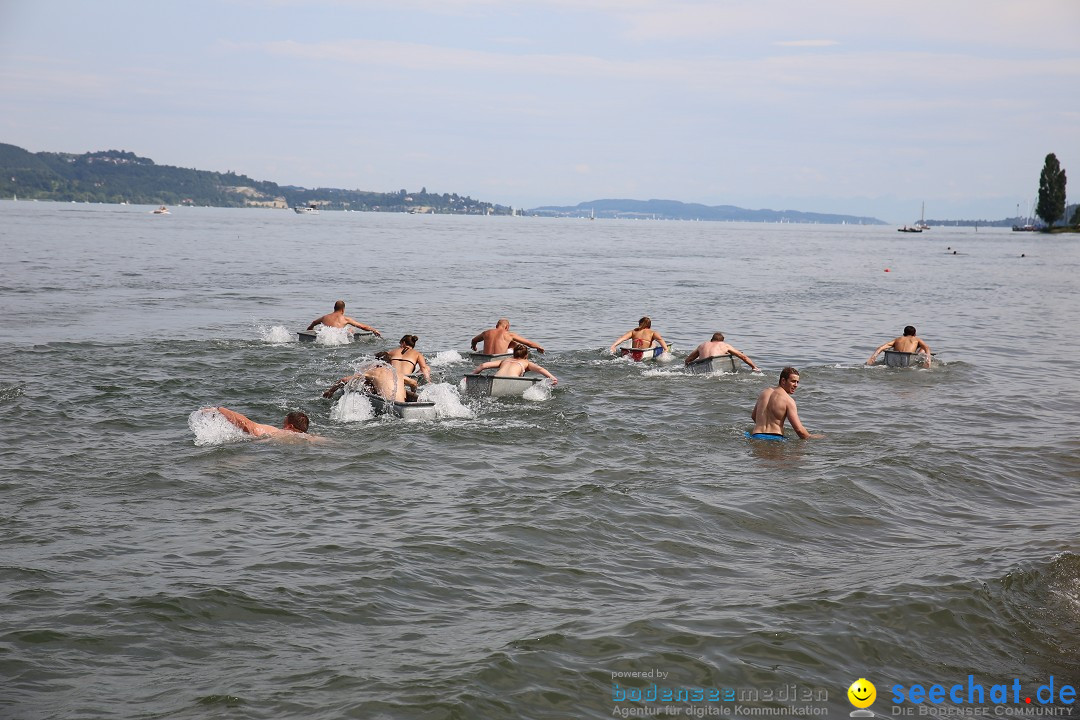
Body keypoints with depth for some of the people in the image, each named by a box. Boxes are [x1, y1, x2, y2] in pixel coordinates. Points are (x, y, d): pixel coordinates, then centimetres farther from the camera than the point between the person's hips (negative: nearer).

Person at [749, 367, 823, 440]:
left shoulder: (764, 392, 15)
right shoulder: (788, 400, -5)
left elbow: (753, 416, 28)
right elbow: (799, 429, -9)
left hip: (756, 437, 6)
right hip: (775, 438, -6)